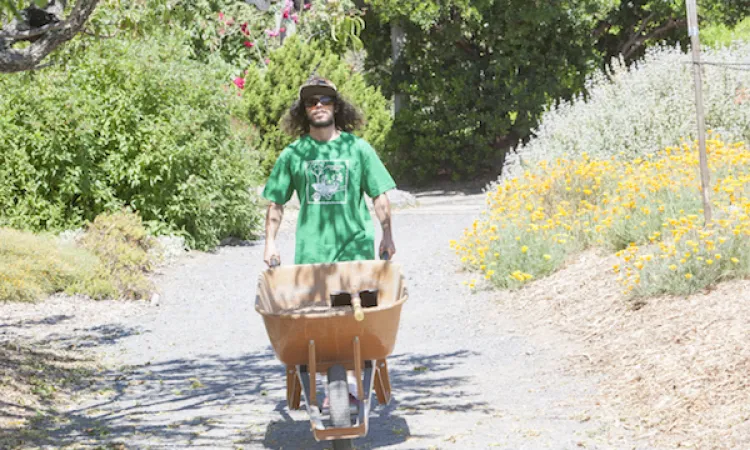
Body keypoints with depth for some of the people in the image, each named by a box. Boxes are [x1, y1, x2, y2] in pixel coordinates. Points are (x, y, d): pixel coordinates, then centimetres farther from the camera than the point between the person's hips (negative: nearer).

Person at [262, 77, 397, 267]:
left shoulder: (357, 148, 6)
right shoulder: (292, 154, 7)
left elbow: (379, 195, 7)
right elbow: (276, 202, 11)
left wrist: (387, 236, 1)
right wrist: (270, 243, 5)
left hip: (355, 246, 0)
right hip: (310, 250, 0)